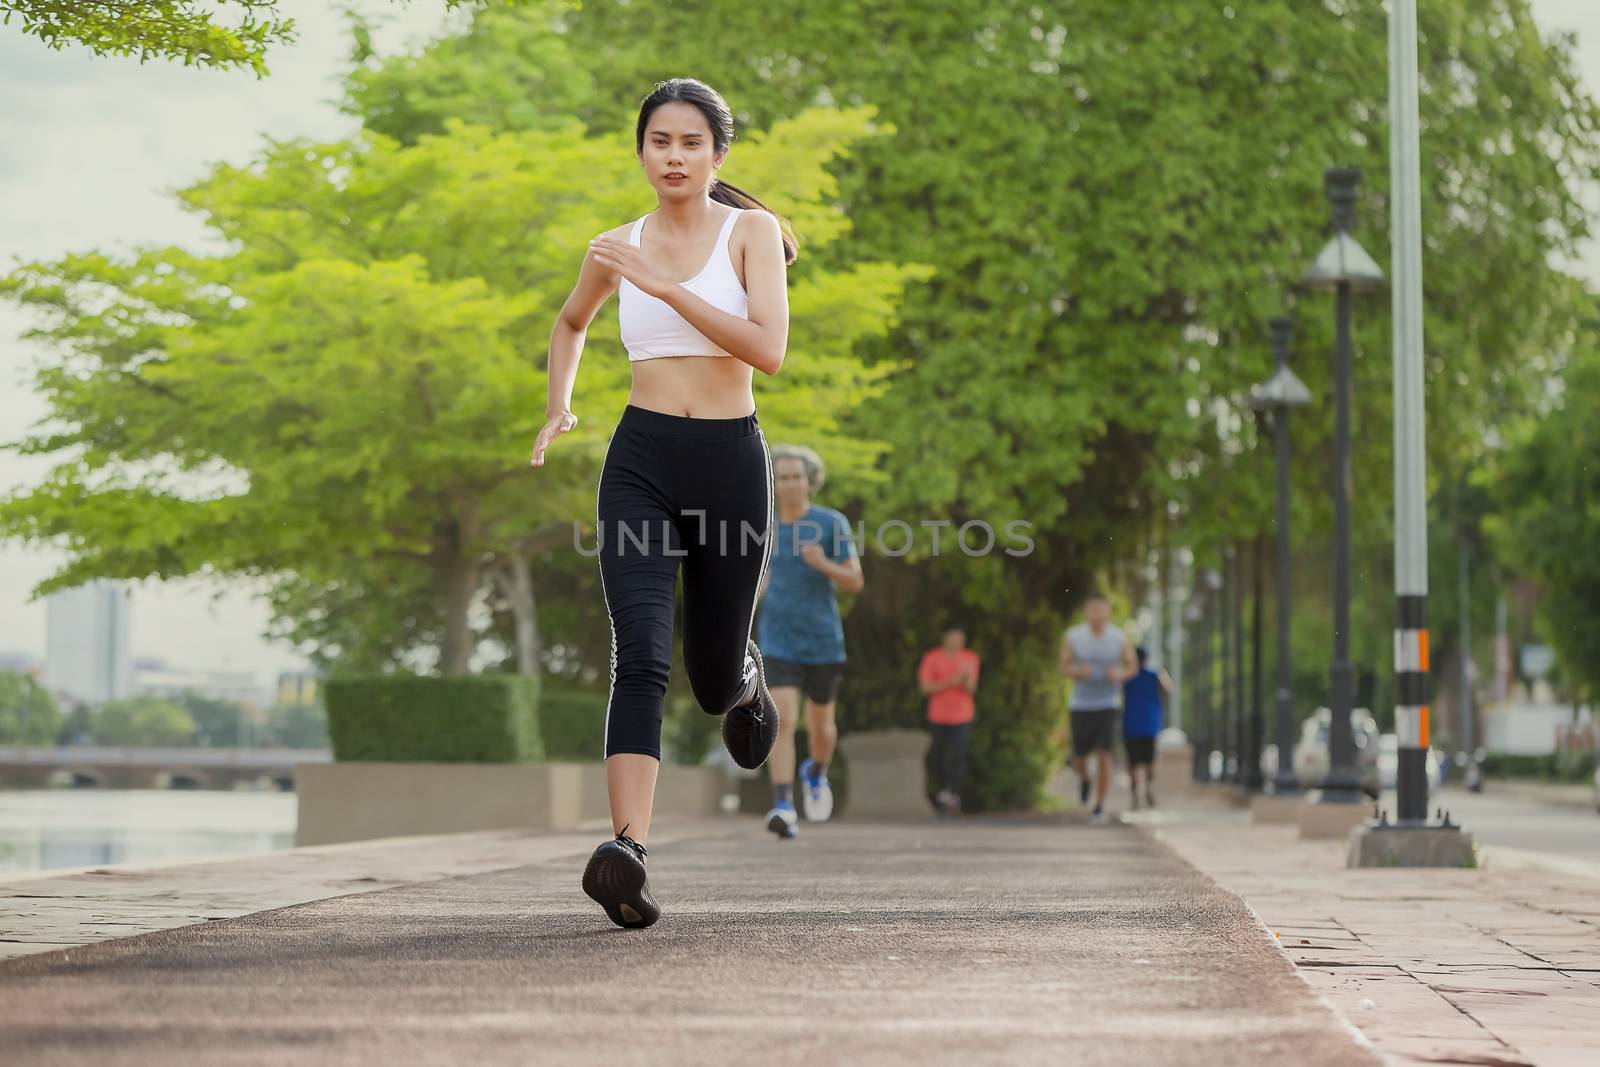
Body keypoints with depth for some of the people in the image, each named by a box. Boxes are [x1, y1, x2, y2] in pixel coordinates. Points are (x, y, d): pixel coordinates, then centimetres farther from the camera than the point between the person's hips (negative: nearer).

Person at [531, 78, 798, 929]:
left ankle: (741, 674, 50)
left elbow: (769, 350, -15)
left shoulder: (751, 231, 0)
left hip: (730, 460, -1)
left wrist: (664, 285, -17)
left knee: (712, 683, 12)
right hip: (641, 460, 1)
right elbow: (571, 323, 32)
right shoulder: (616, 249, 10)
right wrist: (557, 407, 19)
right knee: (642, 655, -21)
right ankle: (627, 851, -29)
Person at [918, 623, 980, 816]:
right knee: (938, 756, 8)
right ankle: (940, 791, 25)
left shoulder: (970, 658, 3)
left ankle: (953, 795, -17)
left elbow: (971, 689, -2)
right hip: (938, 716, 0)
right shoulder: (932, 658, -2)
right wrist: (950, 682, -19)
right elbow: (926, 687, -9)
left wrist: (966, 681, -25)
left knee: (958, 756, -15)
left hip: (961, 717, 0)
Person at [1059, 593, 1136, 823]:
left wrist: (1119, 674, -16)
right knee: (1079, 760, 6)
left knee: (1104, 755, -13)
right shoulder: (1072, 637, -6)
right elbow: (1064, 667, 2)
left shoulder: (1119, 638, -5)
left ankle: (1100, 806, -1)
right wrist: (1078, 671, -21)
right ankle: (1084, 778, 44)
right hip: (1080, 706, 1)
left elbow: (1131, 667, 7)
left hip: (1107, 706, -1)